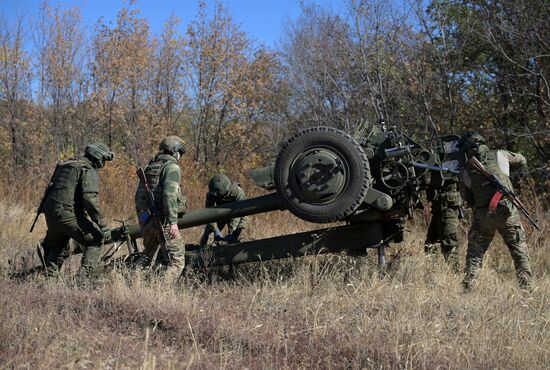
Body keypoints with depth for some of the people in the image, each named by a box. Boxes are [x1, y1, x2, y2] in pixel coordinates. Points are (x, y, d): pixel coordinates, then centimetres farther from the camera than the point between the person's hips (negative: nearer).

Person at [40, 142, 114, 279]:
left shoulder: (65, 164, 21)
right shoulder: (89, 170, -6)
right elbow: (90, 198, -19)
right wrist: (103, 225, -18)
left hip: (50, 213, 8)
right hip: (68, 214, -8)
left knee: (58, 247, 26)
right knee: (96, 239, 5)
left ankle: (50, 274, 23)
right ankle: (86, 273, -4)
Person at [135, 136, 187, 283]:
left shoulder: (148, 167, 17)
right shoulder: (172, 167, -8)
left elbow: (138, 195, 20)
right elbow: (169, 194, -22)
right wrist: (173, 222, -25)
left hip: (146, 220, 8)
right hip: (163, 220, -8)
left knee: (148, 257, 24)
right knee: (177, 261, -3)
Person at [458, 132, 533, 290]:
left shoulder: (465, 172, 3)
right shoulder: (499, 155, 3)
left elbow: (468, 198, 8)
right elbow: (522, 161, 20)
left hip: (483, 216, 0)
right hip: (507, 212, 0)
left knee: (474, 253, 12)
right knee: (520, 251, 10)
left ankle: (466, 286, 9)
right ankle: (527, 287, 8)